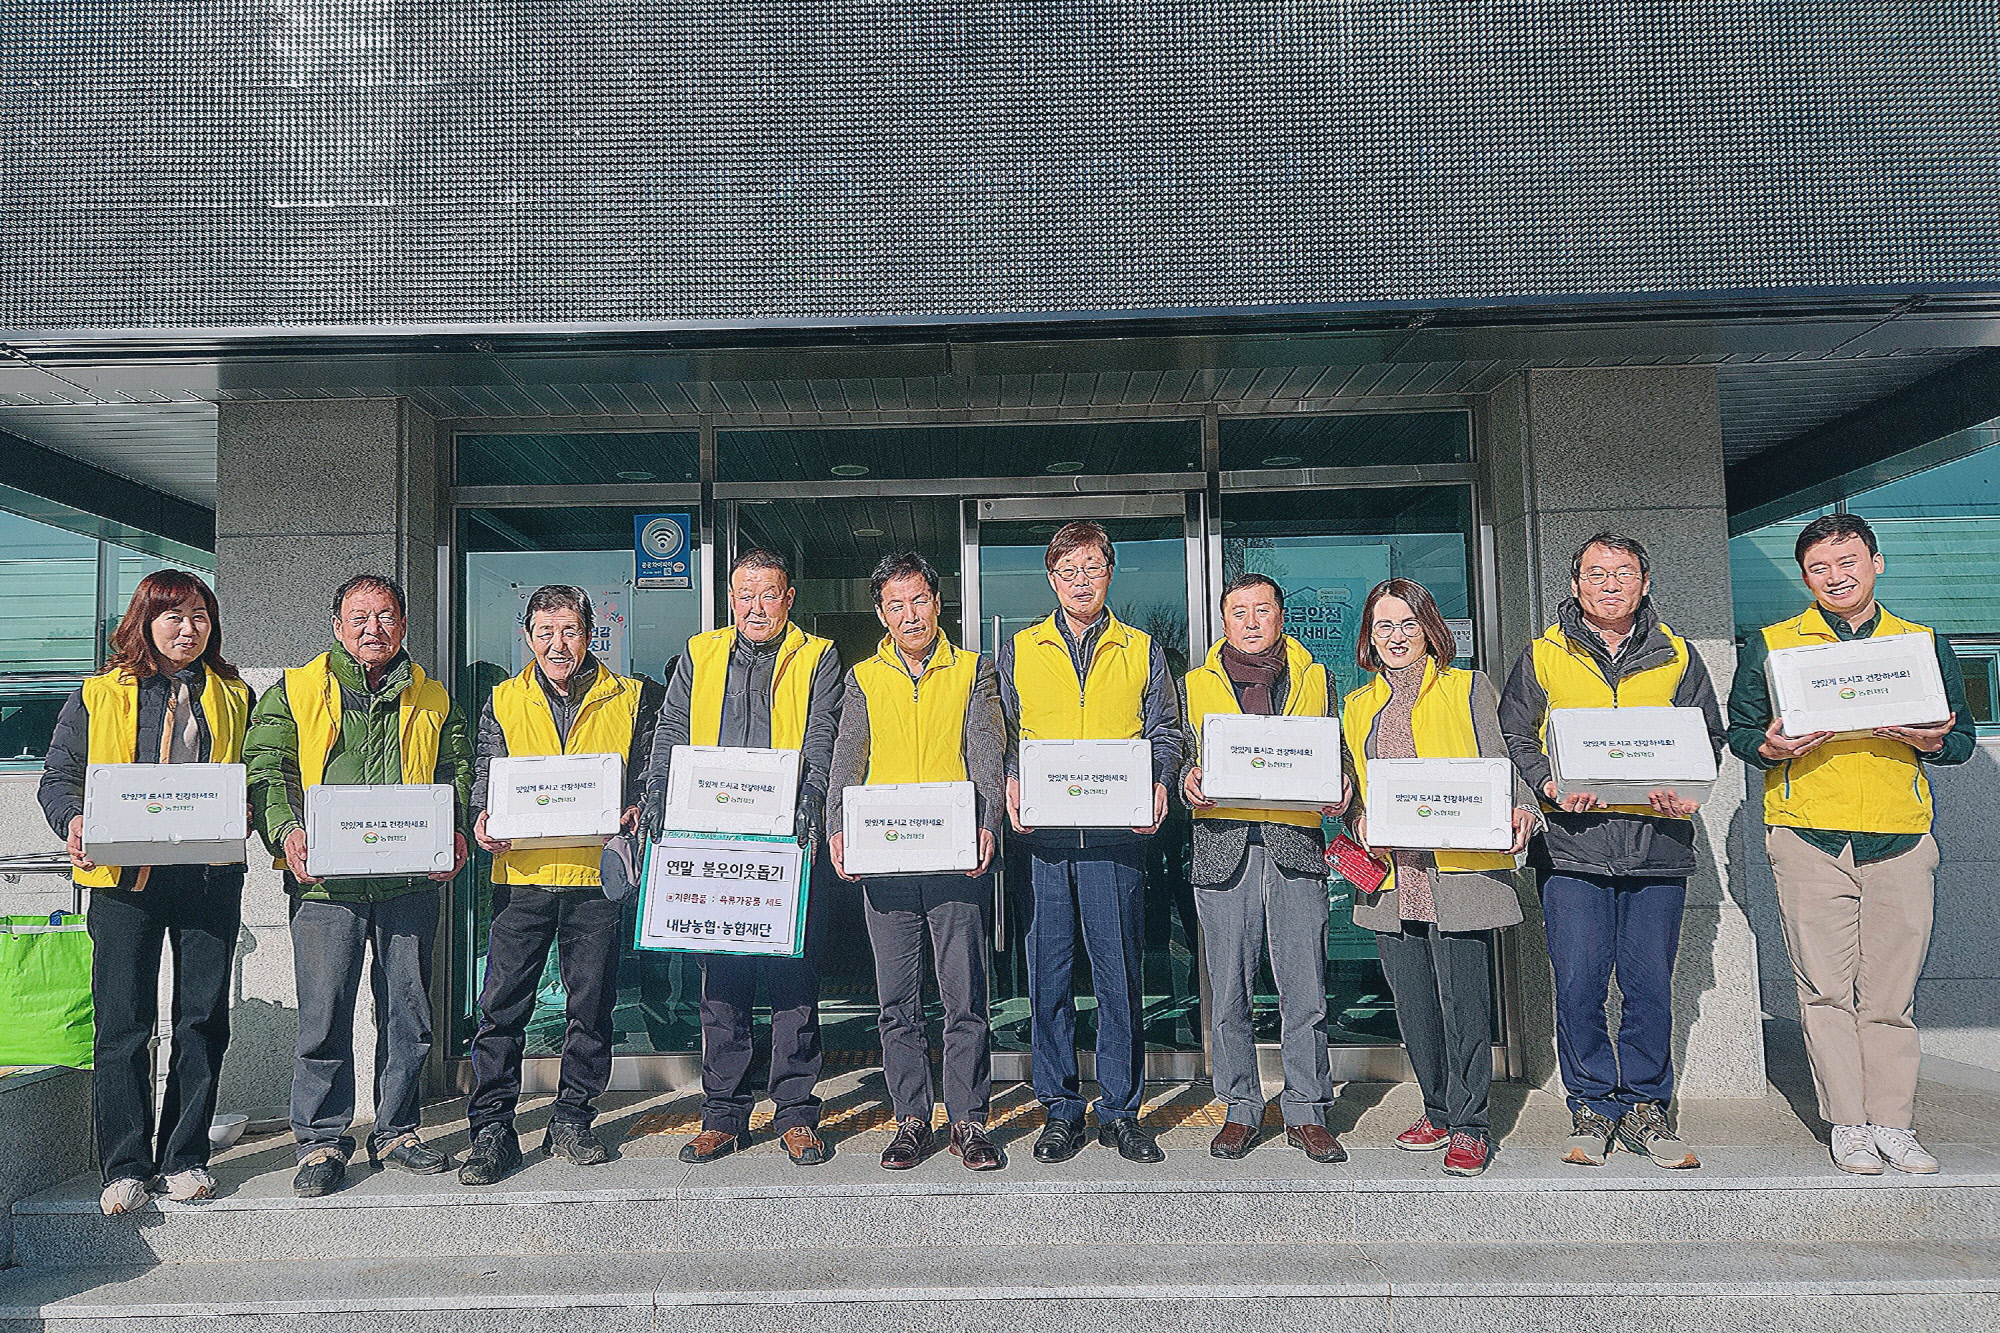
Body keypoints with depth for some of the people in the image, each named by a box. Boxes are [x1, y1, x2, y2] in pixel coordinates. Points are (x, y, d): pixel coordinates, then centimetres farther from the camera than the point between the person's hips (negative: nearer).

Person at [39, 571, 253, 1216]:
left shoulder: (234, 697, 13)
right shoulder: (98, 697, 9)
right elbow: (58, 777, 8)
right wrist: (74, 823, -12)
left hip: (211, 878, 1)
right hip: (125, 877, -1)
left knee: (203, 1019, 4)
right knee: (124, 1023, 0)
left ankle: (184, 1158, 15)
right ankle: (125, 1167, 10)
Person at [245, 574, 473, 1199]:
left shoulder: (433, 701, 14)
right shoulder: (296, 692, 8)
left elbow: (456, 775, 16)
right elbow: (266, 769, 1)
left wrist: (452, 832, -2)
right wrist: (287, 830, -16)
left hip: (410, 882, 2)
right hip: (327, 881, -2)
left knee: (408, 1013, 8)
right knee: (323, 1015, -1)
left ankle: (396, 1131, 22)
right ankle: (322, 1142, 13)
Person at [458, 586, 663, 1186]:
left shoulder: (630, 698, 9)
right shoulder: (503, 702, 12)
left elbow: (646, 776, 10)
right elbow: (487, 775, 11)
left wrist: (636, 810, -10)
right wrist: (483, 817, -9)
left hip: (597, 874, 0)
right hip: (522, 875, 0)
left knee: (592, 1004, 7)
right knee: (502, 1005, -1)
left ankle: (572, 1120, 21)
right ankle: (492, 1130, 9)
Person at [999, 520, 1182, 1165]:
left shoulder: (1141, 650, 13)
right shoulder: (1018, 650, 13)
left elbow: (1165, 730, 11)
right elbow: (1001, 734, 12)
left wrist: (1158, 782, -7)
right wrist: (1011, 783, -6)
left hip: (1117, 830, 0)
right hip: (1041, 831, 1)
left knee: (1119, 972, 1)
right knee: (1048, 973, 3)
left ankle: (1119, 1111, 13)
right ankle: (1060, 1111, 14)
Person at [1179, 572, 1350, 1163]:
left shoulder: (1314, 679, 16)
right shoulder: (1197, 684, 15)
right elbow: (1183, 756, 14)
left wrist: (1338, 791, -2)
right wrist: (1190, 781, -7)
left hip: (1295, 845, 0)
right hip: (1223, 845, 0)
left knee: (1305, 992, -1)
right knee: (1228, 993, 3)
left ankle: (1307, 1114, 12)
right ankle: (1240, 1109, 16)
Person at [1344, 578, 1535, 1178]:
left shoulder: (1469, 689, 8)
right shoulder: (1358, 706, 19)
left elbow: (1499, 765, 1)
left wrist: (1521, 809, -18)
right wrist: (1360, 820, 0)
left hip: (1459, 869, -4)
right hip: (1392, 874, 4)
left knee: (1463, 999, -6)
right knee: (1412, 1003, 8)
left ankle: (1469, 1125, 5)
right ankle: (1438, 1111, 24)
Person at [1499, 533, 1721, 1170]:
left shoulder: (1677, 656, 12)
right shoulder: (1542, 657, 7)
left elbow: (1708, 737, 15)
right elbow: (1514, 736, 8)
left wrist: (1685, 793, -4)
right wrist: (1550, 785, -10)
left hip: (1656, 842, 1)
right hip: (1572, 842, -1)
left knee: (1650, 985, 3)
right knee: (1578, 984, -3)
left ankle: (1643, 1106, 17)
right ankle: (1591, 1108, 11)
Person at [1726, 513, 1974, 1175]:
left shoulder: (1925, 643, 15)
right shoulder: (1769, 644, 10)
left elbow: (1962, 737, 16)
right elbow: (1739, 729, 9)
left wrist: (1932, 741, -7)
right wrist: (1770, 748, -12)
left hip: (1901, 839, 2)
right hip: (1808, 837, -1)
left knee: (1892, 994, 3)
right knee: (1827, 989, -2)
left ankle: (1893, 1124, 12)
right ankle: (1847, 1124, 7)